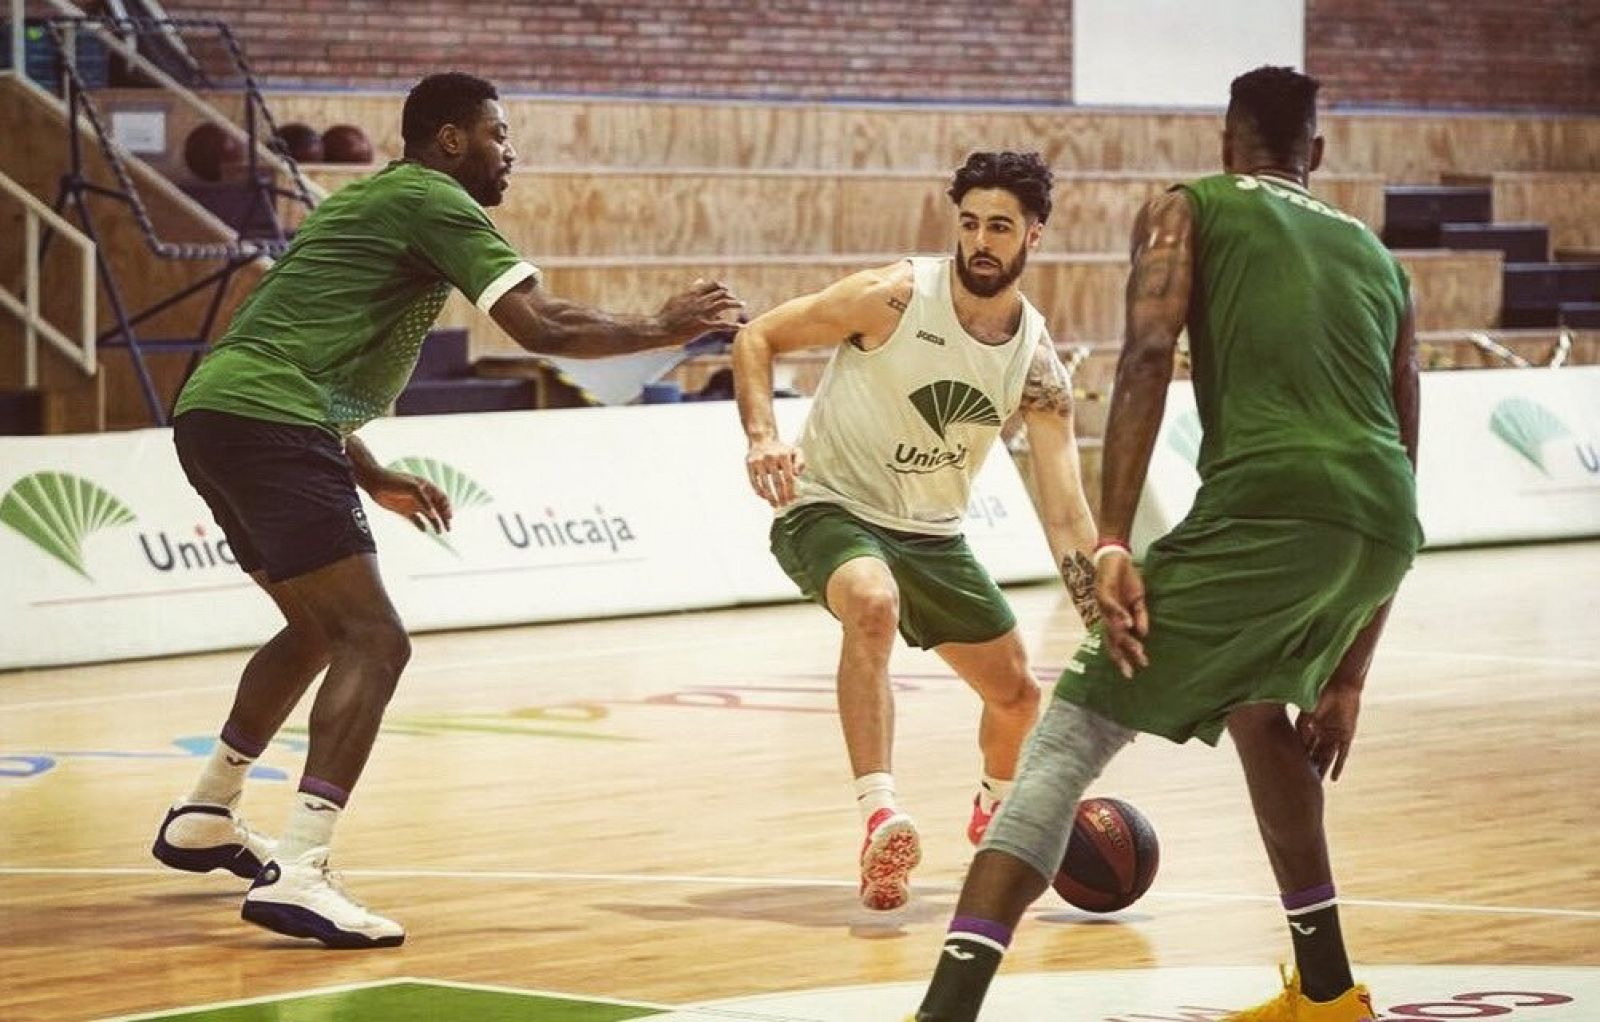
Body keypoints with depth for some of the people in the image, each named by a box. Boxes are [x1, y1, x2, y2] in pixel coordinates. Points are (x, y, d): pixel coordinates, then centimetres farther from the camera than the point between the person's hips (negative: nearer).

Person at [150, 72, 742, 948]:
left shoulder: (371, 203, 27)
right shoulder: (433, 202, -3)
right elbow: (541, 326, -10)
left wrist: (370, 476, 31)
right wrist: (662, 329, 2)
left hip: (213, 415, 10)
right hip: (268, 424, -10)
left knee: (318, 628, 28)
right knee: (373, 642, -15)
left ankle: (204, 819, 36)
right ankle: (295, 876, -26)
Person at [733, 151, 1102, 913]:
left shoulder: (1038, 365, -10)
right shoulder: (894, 298, -20)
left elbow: (1065, 514, -11)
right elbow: (756, 339, -13)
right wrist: (763, 438, -30)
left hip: (932, 533, 5)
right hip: (828, 508, -5)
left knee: (1016, 692, 12)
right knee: (873, 604, -38)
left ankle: (996, 808, 46)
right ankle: (880, 819, -43)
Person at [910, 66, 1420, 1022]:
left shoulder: (1188, 210, 18)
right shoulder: (1377, 256, 32)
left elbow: (1149, 356, -2)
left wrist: (1112, 544, -9)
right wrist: (1349, 674, 35)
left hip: (1265, 507, -5)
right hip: (1384, 526, 6)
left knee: (1071, 737, -4)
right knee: (1250, 696, 35)